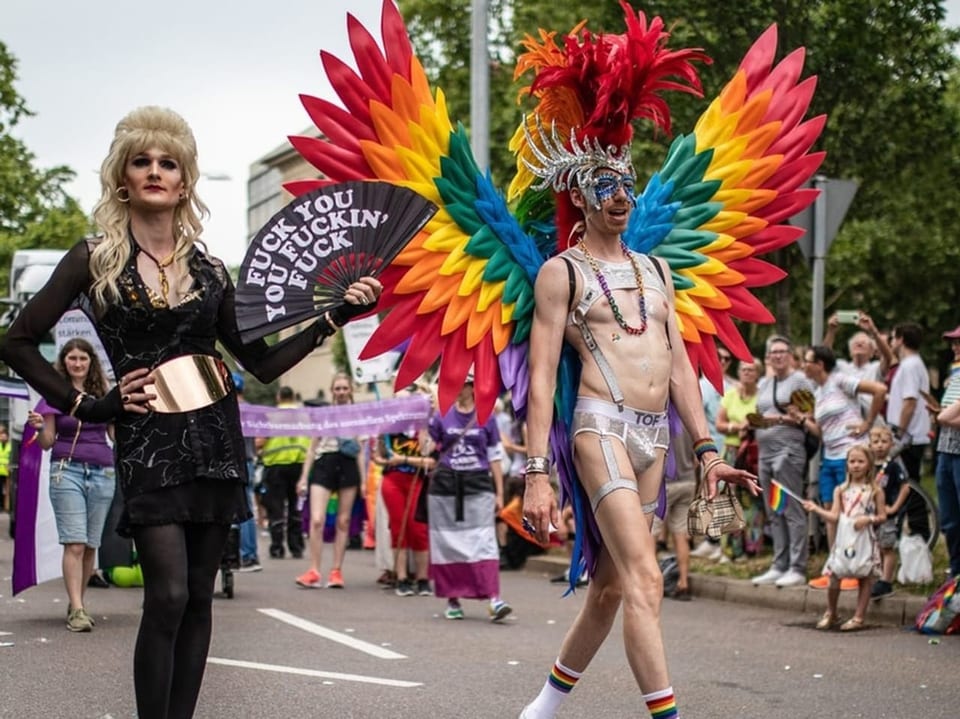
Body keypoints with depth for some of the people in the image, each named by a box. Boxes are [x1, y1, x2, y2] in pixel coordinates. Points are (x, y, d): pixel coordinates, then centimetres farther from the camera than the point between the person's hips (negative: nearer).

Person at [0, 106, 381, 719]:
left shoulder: (208, 268, 11)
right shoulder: (96, 259, 1)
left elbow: (262, 362, 11)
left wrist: (336, 318, 4)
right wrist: (85, 406, -4)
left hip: (215, 437, 4)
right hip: (148, 440, -4)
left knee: (199, 597, 3)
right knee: (168, 595, -15)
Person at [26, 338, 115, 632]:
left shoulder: (103, 394, 12)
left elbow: (116, 434, 16)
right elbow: (47, 443, 5)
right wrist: (40, 427, -16)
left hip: (102, 472, 3)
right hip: (67, 470, -3)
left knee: (91, 545, 3)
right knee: (74, 543, -12)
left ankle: (76, 603, 16)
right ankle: (77, 610, -15)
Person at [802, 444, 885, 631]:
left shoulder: (874, 490, 2)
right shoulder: (841, 490, 8)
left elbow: (882, 516, 1)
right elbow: (834, 516, 1)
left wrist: (868, 519, -16)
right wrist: (816, 508, -10)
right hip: (844, 538, 2)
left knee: (865, 578, 3)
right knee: (834, 576, -2)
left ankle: (858, 617, 12)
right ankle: (831, 614, 16)